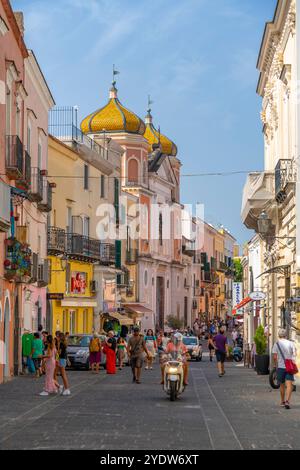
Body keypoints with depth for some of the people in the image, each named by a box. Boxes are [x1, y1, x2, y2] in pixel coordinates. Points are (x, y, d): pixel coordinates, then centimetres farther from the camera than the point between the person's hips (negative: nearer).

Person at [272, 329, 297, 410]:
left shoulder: (276, 344, -2)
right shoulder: (291, 343, -1)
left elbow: (275, 357, -5)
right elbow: (295, 354, -5)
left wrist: (276, 366, 7)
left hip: (280, 367, 1)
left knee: (282, 385, 15)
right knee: (289, 385, -7)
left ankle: (282, 402, 25)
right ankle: (287, 401, -25)